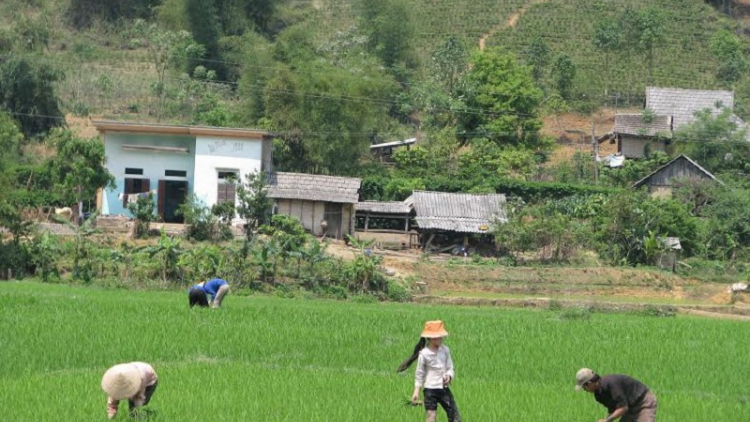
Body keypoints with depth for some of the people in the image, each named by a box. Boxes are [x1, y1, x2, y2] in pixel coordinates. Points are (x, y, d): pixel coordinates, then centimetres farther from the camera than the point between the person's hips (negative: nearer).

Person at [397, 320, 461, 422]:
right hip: (430, 389, -5)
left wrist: (449, 376, -14)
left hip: (444, 388, 5)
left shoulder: (445, 350, 4)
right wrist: (416, 391, -5)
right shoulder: (424, 353, -8)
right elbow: (419, 373, -1)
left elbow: (450, 368, 8)